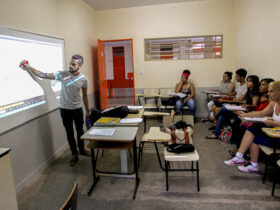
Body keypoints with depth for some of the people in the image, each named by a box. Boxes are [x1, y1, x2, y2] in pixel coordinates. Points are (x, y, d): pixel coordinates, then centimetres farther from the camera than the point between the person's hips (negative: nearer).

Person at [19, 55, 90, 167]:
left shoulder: (83, 79, -7)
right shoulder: (62, 74, -11)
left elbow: (85, 96, 2)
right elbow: (44, 75, -11)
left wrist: (87, 111, 7)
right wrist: (29, 68, -22)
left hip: (78, 109, 1)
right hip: (65, 109, 0)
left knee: (80, 130, 16)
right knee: (69, 133, 10)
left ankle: (82, 149, 41)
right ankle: (74, 155, 27)